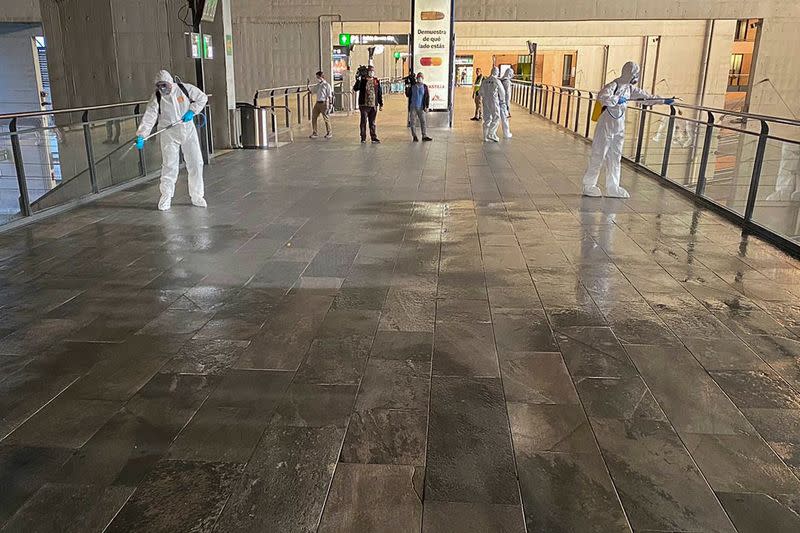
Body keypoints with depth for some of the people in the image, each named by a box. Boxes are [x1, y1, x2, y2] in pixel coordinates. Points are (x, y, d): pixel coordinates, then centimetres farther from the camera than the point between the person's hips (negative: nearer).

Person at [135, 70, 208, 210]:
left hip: (188, 130, 1)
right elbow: (149, 117, -16)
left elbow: (202, 98, 5)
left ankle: (197, 196, 15)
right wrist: (140, 136, -27)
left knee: (196, 163, 2)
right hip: (169, 134, -1)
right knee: (169, 166, -5)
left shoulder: (185, 88, -7)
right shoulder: (156, 98, -8)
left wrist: (191, 111, -9)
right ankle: (166, 197, 9)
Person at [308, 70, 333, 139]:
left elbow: (330, 95, -7)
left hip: (324, 103, -7)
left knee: (326, 118, 0)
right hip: (318, 103, 7)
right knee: (313, 117, 5)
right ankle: (314, 133, 12)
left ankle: (329, 133, 12)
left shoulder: (326, 85, -5)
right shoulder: (317, 86, 15)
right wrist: (308, 87, 8)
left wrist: (330, 104, -12)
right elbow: (312, 91, 25)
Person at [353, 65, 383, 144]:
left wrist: (381, 104, 11)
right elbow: (355, 88, -11)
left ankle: (374, 138, 9)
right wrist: (358, 80, -24)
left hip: (373, 105, 2)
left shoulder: (376, 81, 10)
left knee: (372, 122, 7)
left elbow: (380, 93, 14)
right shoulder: (362, 80, 1)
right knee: (364, 122, 0)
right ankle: (363, 138, 6)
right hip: (364, 105, -2)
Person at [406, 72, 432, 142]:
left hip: (421, 107, -1)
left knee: (423, 121, -3)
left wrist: (427, 107, -9)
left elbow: (427, 97, -1)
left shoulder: (425, 87, 1)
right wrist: (407, 89, -9)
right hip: (413, 107, 1)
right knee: (413, 122, 2)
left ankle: (424, 136, -2)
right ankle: (414, 136, 10)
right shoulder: (412, 86, 6)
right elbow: (408, 95, 9)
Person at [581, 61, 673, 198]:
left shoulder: (629, 88, 11)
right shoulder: (614, 85, -14)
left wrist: (664, 100, 22)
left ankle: (613, 188, 15)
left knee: (615, 157, 9)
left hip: (619, 128, 8)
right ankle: (589, 186, 6)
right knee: (598, 156, -3)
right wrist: (617, 100, -24)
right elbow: (601, 97, -32)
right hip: (606, 126, -8)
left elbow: (645, 96, 22)